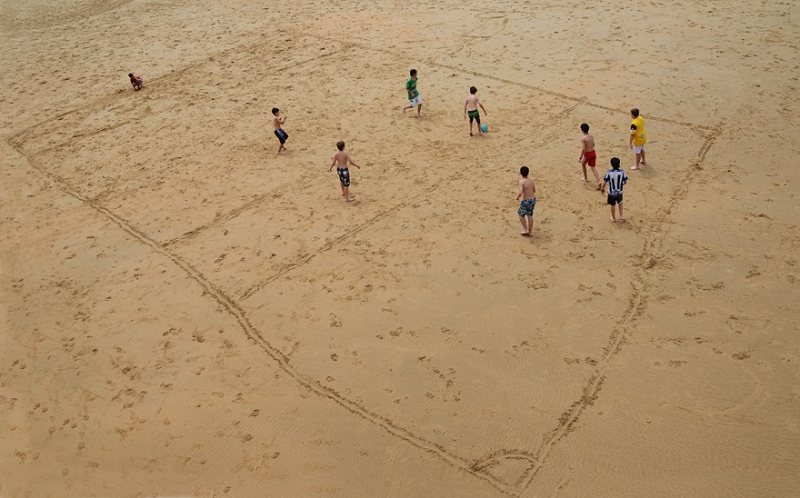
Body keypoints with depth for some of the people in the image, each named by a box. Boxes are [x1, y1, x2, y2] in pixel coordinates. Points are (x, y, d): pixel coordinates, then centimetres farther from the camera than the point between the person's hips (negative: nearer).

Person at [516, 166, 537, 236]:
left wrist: (517, 196, -8)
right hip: (533, 199, 6)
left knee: (521, 214, 18)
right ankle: (530, 231, 30)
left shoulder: (522, 181, -21)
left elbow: (520, 193, -28)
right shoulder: (531, 180, -1)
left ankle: (525, 230, 22)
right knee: (530, 215, 20)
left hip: (526, 201, -6)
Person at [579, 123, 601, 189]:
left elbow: (583, 149, -25)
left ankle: (585, 178, 39)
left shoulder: (583, 138, -22)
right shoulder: (591, 135, 1)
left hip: (587, 154, -6)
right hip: (593, 152, 6)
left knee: (583, 164, 25)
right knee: (593, 168, 10)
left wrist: (580, 158, -20)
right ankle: (598, 182, -6)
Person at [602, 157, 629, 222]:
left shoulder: (609, 173, -21)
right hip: (619, 192, 2)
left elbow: (604, 182, -17)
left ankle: (613, 218, 31)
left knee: (613, 205, 17)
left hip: (611, 193, -2)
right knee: (620, 203, 29)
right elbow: (625, 182, -6)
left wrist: (603, 189, 2)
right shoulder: (622, 172, -16)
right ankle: (621, 216, 30)